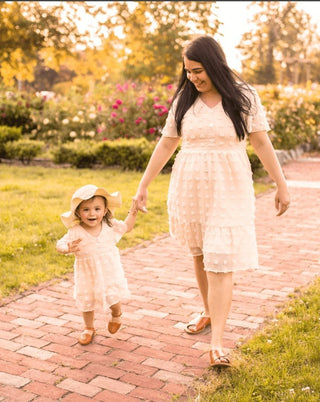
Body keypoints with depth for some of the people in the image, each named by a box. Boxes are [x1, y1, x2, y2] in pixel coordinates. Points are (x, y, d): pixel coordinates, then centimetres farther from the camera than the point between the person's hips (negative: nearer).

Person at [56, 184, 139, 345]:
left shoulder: (110, 226, -10)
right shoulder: (75, 232, -19)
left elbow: (127, 226, 8)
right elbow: (60, 244, -18)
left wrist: (133, 212, -6)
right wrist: (68, 248, -40)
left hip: (110, 273, 1)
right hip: (87, 276, 0)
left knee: (114, 300, 7)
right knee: (87, 302, 14)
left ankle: (117, 315, 45)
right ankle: (88, 328, 43)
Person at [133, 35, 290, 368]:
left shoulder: (243, 96, -4)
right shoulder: (183, 99, 4)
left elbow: (261, 142, -2)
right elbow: (166, 144, 7)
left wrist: (281, 185, -1)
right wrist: (143, 185, 7)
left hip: (228, 189, -3)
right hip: (189, 187, 4)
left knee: (221, 264, -9)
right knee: (199, 255, 15)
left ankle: (217, 344, -6)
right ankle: (208, 313, 37)